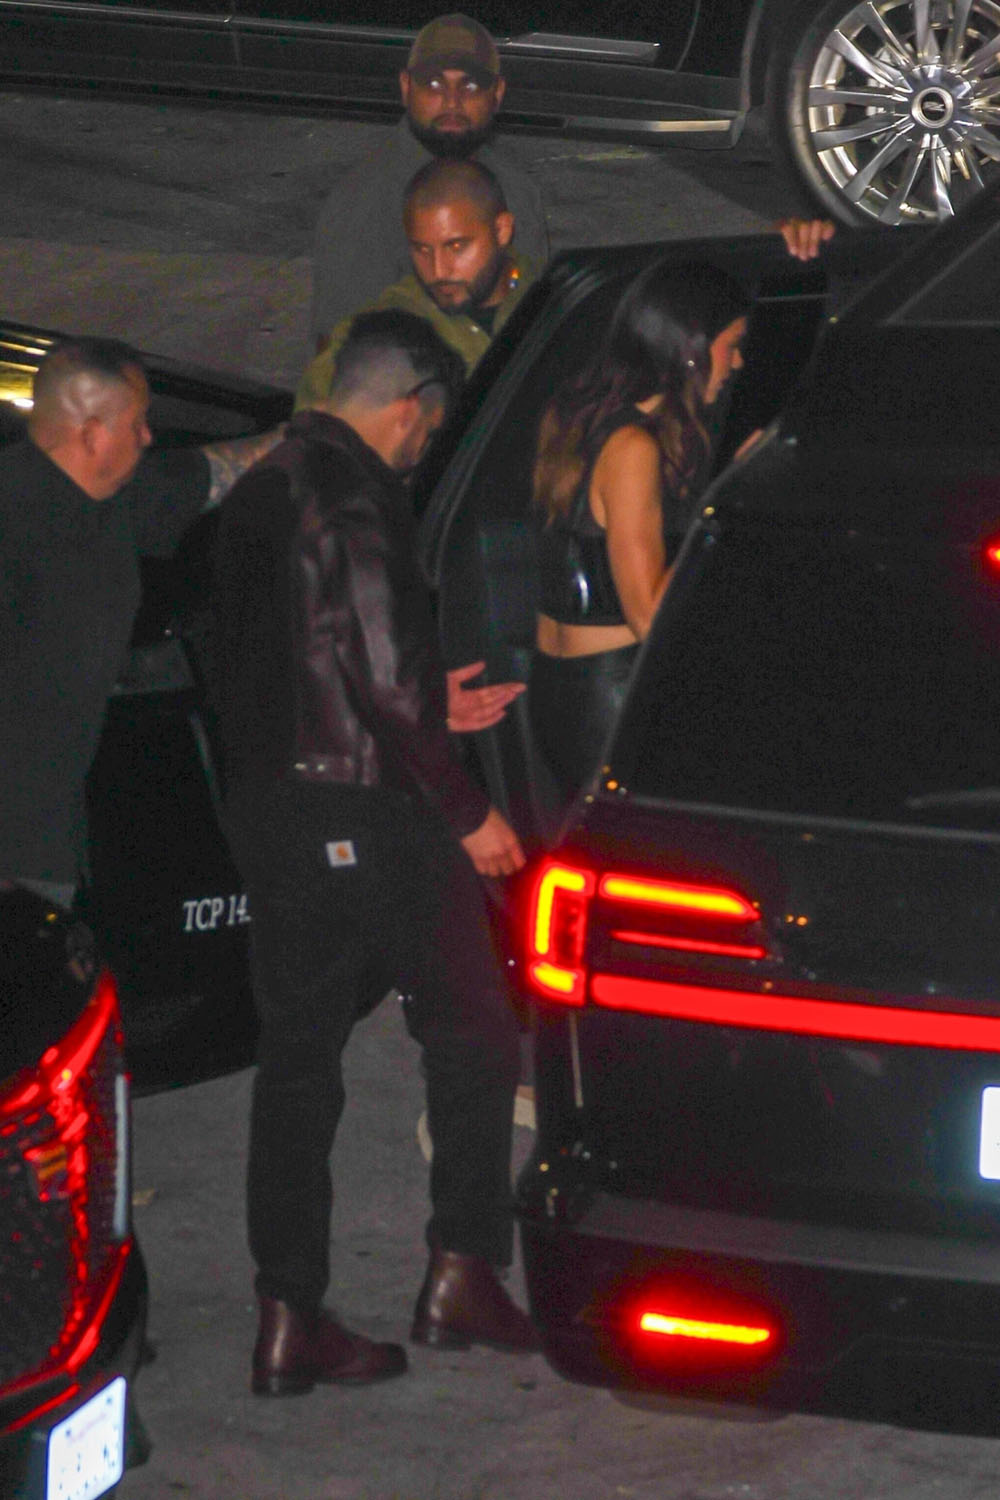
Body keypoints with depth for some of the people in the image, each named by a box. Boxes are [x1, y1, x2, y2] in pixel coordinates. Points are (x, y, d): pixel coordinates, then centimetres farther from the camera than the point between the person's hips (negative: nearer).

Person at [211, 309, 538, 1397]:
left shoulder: (257, 491, 14)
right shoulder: (358, 494, -14)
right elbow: (384, 673, -20)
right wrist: (466, 809, -12)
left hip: (267, 807, 8)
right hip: (364, 808, -8)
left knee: (296, 1057, 8)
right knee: (471, 1034, 7)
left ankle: (288, 1320, 6)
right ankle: (460, 1276, 7)